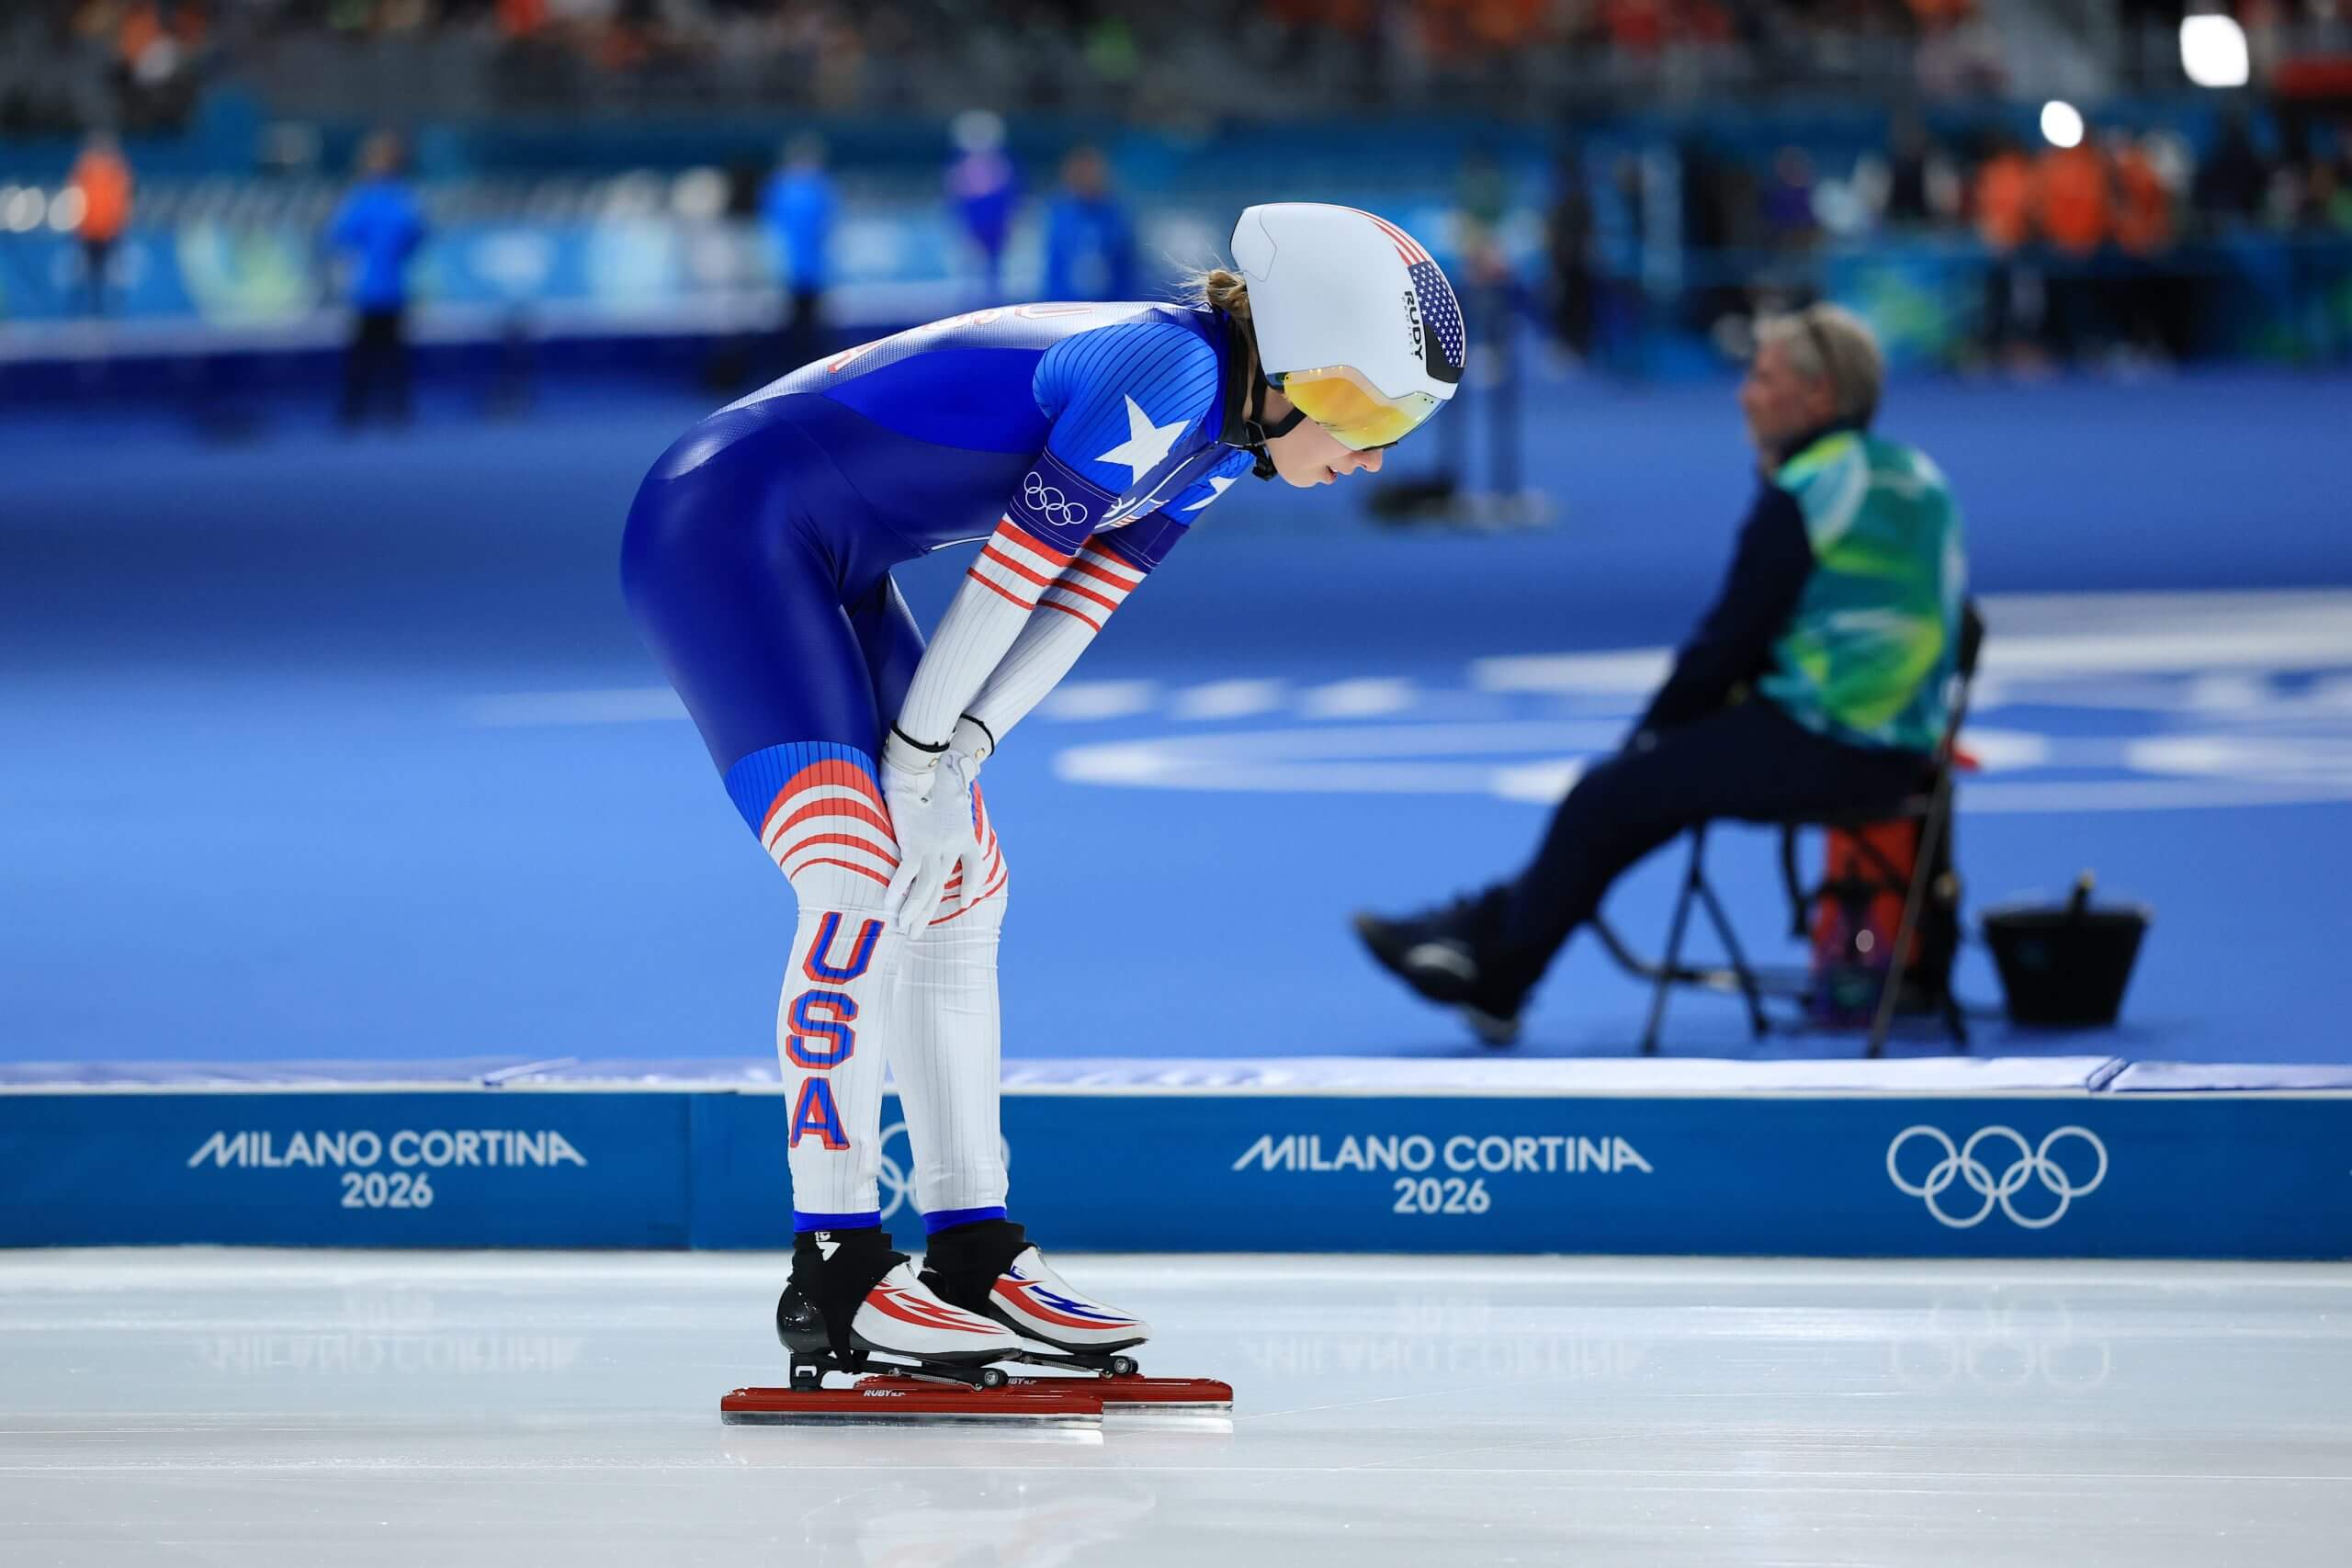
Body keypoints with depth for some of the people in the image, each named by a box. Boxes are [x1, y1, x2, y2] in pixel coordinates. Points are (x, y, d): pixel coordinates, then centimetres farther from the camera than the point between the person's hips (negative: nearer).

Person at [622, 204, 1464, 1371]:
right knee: (861, 880, -19)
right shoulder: (1168, 373, -24)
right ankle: (832, 1275, -17)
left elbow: (1079, 604, 5)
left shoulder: (1218, 440, 6)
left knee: (962, 890, 11)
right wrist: (917, 750, -13)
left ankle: (972, 1257, 17)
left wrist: (952, 757, -6)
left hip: (824, 567, 11)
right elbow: (1015, 562, -21)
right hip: (723, 528, -11)